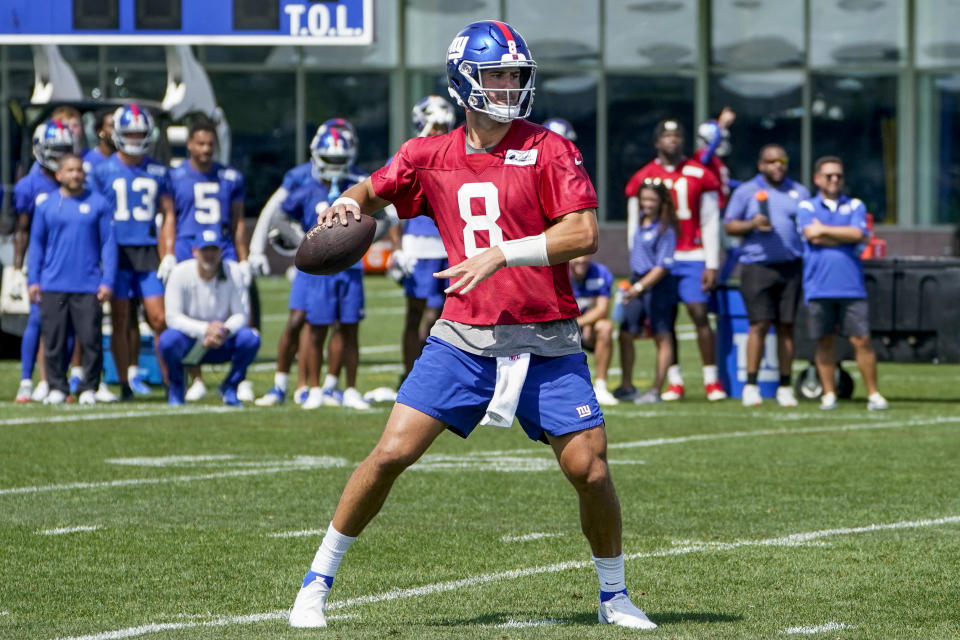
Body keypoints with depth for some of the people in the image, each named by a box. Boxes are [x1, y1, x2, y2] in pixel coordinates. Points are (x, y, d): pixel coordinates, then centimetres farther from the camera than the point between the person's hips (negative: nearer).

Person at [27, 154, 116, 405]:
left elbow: (108, 244, 4)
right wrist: (33, 280, 7)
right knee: (54, 340, 3)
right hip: (53, 286, 1)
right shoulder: (46, 205, 8)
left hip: (88, 286, -1)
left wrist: (108, 281, -2)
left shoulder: (98, 204, 3)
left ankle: (89, 388, 7)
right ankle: (57, 387, 12)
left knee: (91, 339, -3)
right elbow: (37, 243, 13)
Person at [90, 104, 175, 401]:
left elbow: (168, 214, 11)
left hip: (148, 253, 1)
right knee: (120, 320, 1)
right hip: (117, 251, -1)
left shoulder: (158, 172, 8)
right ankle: (126, 384, 7)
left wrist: (169, 254, 2)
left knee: (158, 319, -5)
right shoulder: (103, 171, 3)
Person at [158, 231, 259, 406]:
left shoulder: (233, 271, -8)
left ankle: (229, 388, 0)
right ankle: (176, 388, -2)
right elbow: (173, 317, -16)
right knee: (168, 339, -35)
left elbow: (242, 314, -9)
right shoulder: (180, 273, -12)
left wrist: (224, 331, -31)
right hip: (189, 342, -2)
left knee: (251, 338, -27)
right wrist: (205, 329, -31)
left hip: (221, 344, 2)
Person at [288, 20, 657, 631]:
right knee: (393, 453, -7)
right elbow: (372, 191, 23)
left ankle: (614, 596, 20)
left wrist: (503, 253, -21)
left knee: (590, 471, -4)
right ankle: (318, 582, 6)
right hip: (464, 338, 1)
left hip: (546, 344, -1)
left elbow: (584, 235, -14)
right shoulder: (431, 156, 5)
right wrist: (346, 206, -1)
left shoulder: (549, 150, -5)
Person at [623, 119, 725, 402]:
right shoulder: (642, 179, 5)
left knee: (700, 314, -7)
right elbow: (634, 227, 7)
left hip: (692, 257, -1)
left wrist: (711, 265, -2)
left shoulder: (699, 175, 3)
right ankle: (674, 381, 9)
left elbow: (710, 224, 4)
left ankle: (711, 380, -1)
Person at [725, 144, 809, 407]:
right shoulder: (746, 191, 8)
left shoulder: (799, 192, 15)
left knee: (786, 326, 2)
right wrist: (752, 224, -13)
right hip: (756, 265, -2)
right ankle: (751, 386, -6)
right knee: (760, 324, -10)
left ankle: (785, 387, 6)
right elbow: (729, 225, 6)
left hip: (791, 266, 3)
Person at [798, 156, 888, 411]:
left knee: (862, 340, -4)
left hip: (851, 287, 0)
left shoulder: (855, 206, 13)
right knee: (824, 343, 3)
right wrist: (845, 236, -2)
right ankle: (829, 394, 11)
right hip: (819, 288, 0)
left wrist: (824, 230, -2)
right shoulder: (807, 207, 9)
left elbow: (858, 234, -4)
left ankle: (873, 394, 1)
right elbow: (813, 237, -8)